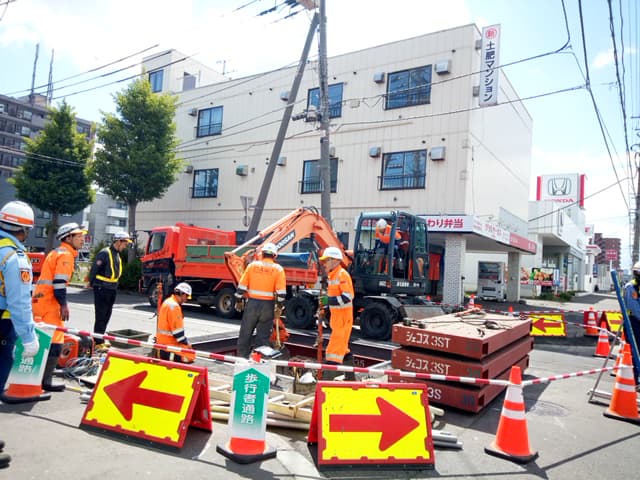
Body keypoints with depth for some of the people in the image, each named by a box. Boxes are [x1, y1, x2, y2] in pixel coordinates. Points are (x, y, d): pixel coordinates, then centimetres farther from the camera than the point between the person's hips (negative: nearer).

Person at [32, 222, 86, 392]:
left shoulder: (56, 252, 20)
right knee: (55, 343, -6)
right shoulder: (66, 254, -11)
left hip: (40, 300, 10)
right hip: (49, 303, -10)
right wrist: (64, 304, -19)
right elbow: (59, 282, -21)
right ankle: (46, 381, -3)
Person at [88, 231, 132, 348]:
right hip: (102, 289, -9)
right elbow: (94, 269, -15)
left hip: (112, 290, 9)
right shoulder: (105, 253, -16)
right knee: (101, 317, -4)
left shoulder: (117, 254, 12)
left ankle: (100, 339, 25)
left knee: (106, 317, 15)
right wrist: (92, 283, -7)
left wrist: (114, 285, 12)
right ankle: (97, 342, 2)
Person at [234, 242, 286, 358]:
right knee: (263, 335, 8)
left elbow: (242, 285, 2)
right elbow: (281, 291, -8)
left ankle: (242, 357, 20)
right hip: (268, 305, -1)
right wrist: (279, 304, 5)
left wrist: (239, 300, 11)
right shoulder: (278, 269, -3)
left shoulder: (252, 265, 1)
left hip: (252, 303, 1)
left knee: (246, 332, 13)